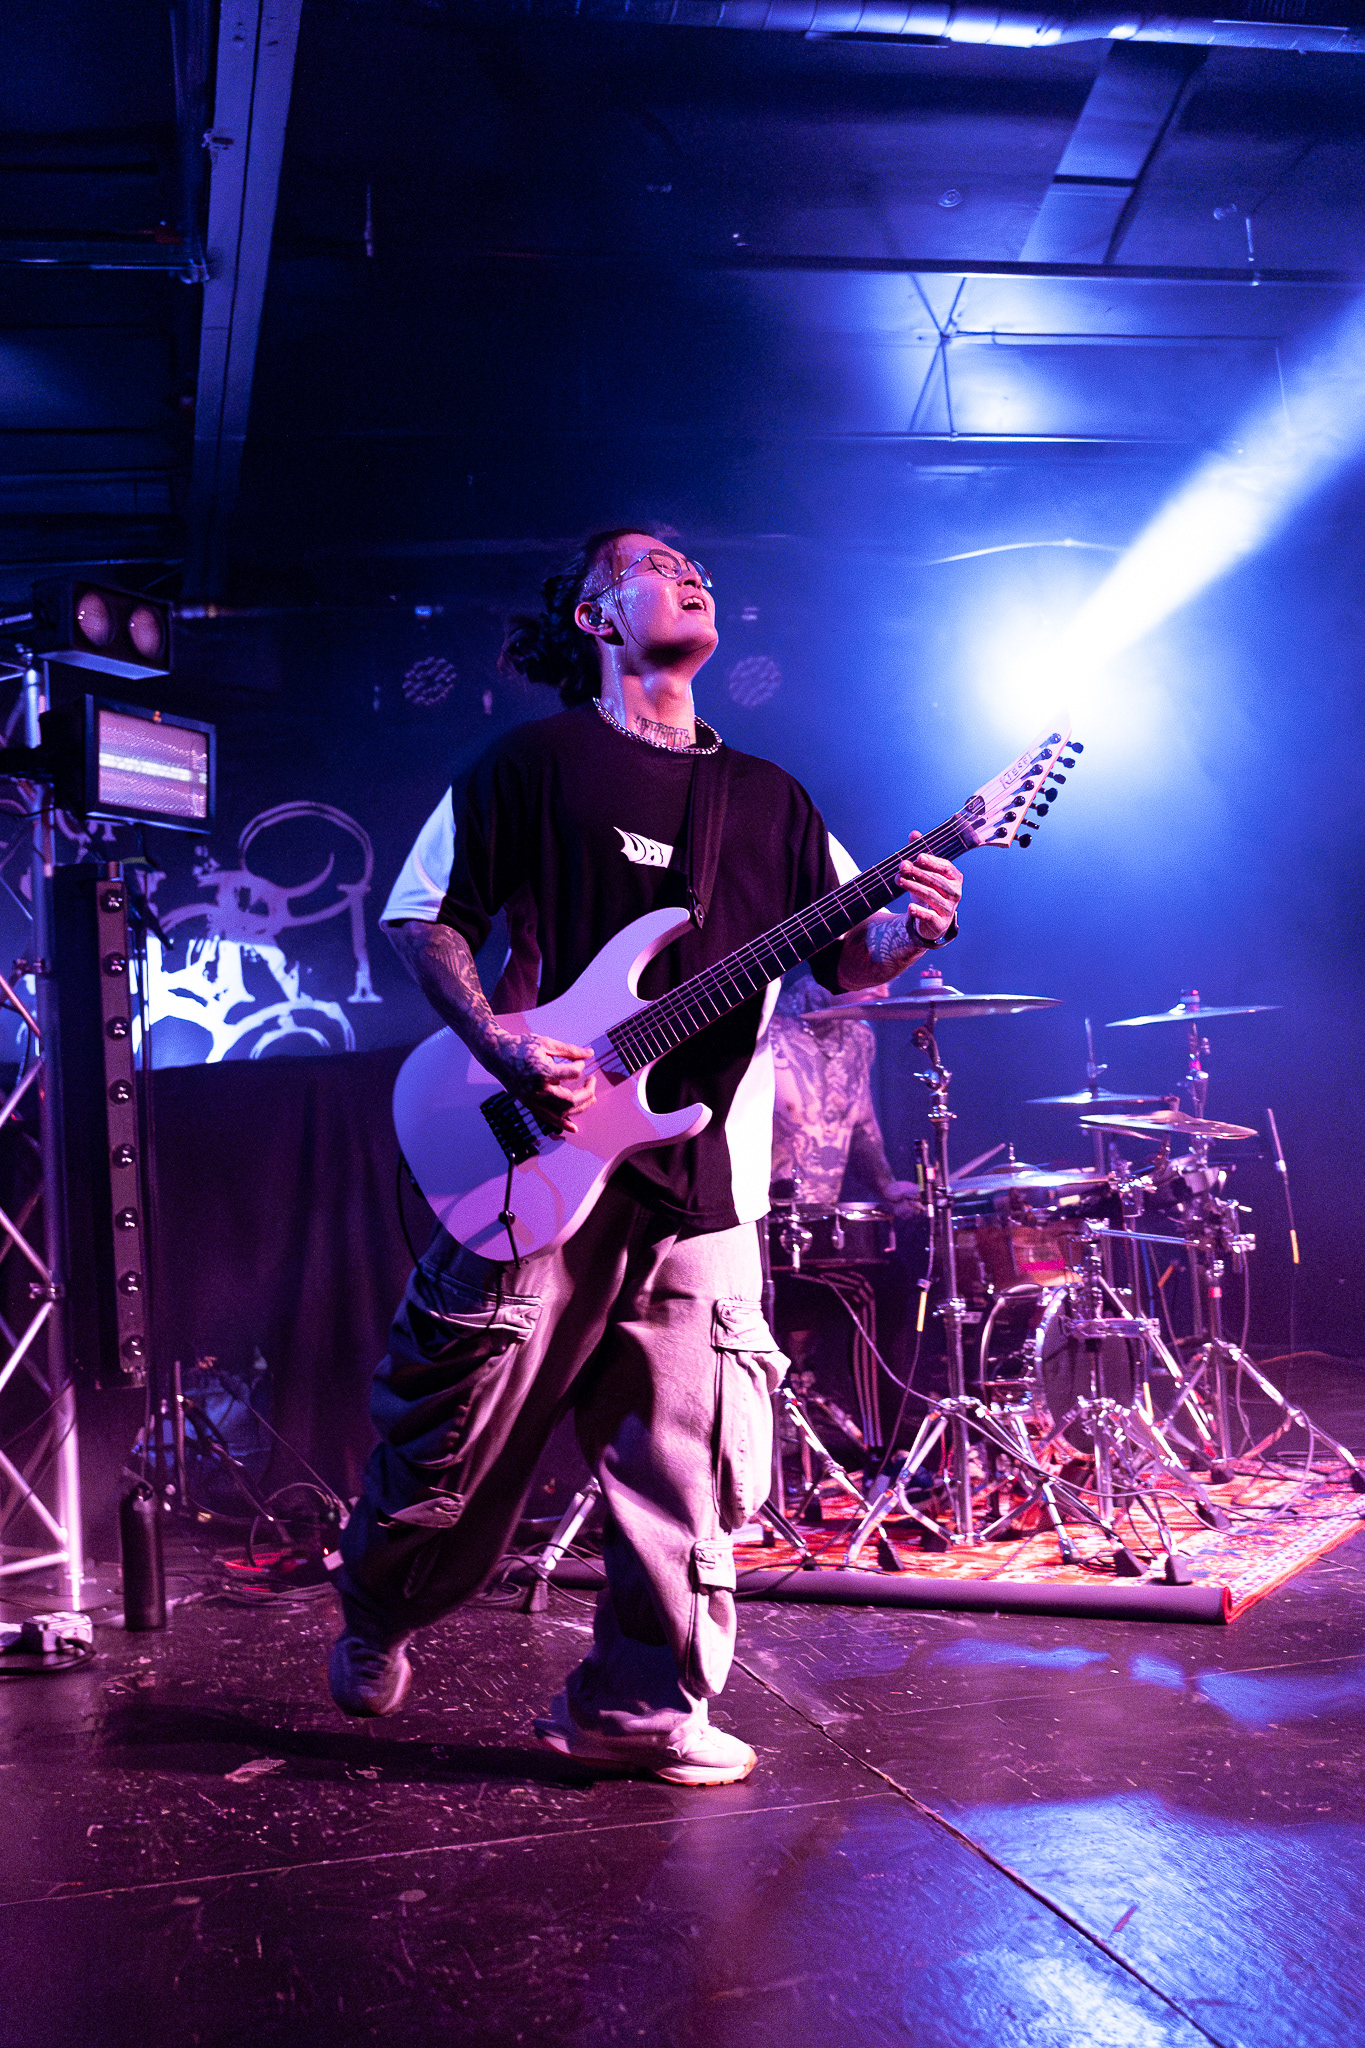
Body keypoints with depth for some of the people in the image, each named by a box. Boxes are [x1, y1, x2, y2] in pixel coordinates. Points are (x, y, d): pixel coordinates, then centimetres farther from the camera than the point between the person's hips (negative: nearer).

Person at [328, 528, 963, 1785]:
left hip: (701, 1180, 4)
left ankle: (638, 1705, 20)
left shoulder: (766, 796, 16)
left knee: (694, 1470, 3)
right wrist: (501, 1045, -13)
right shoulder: (536, 763, 3)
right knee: (459, 1445, 7)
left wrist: (909, 933, -9)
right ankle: (377, 1616, 36)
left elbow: (841, 960, 13)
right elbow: (423, 917, 1)